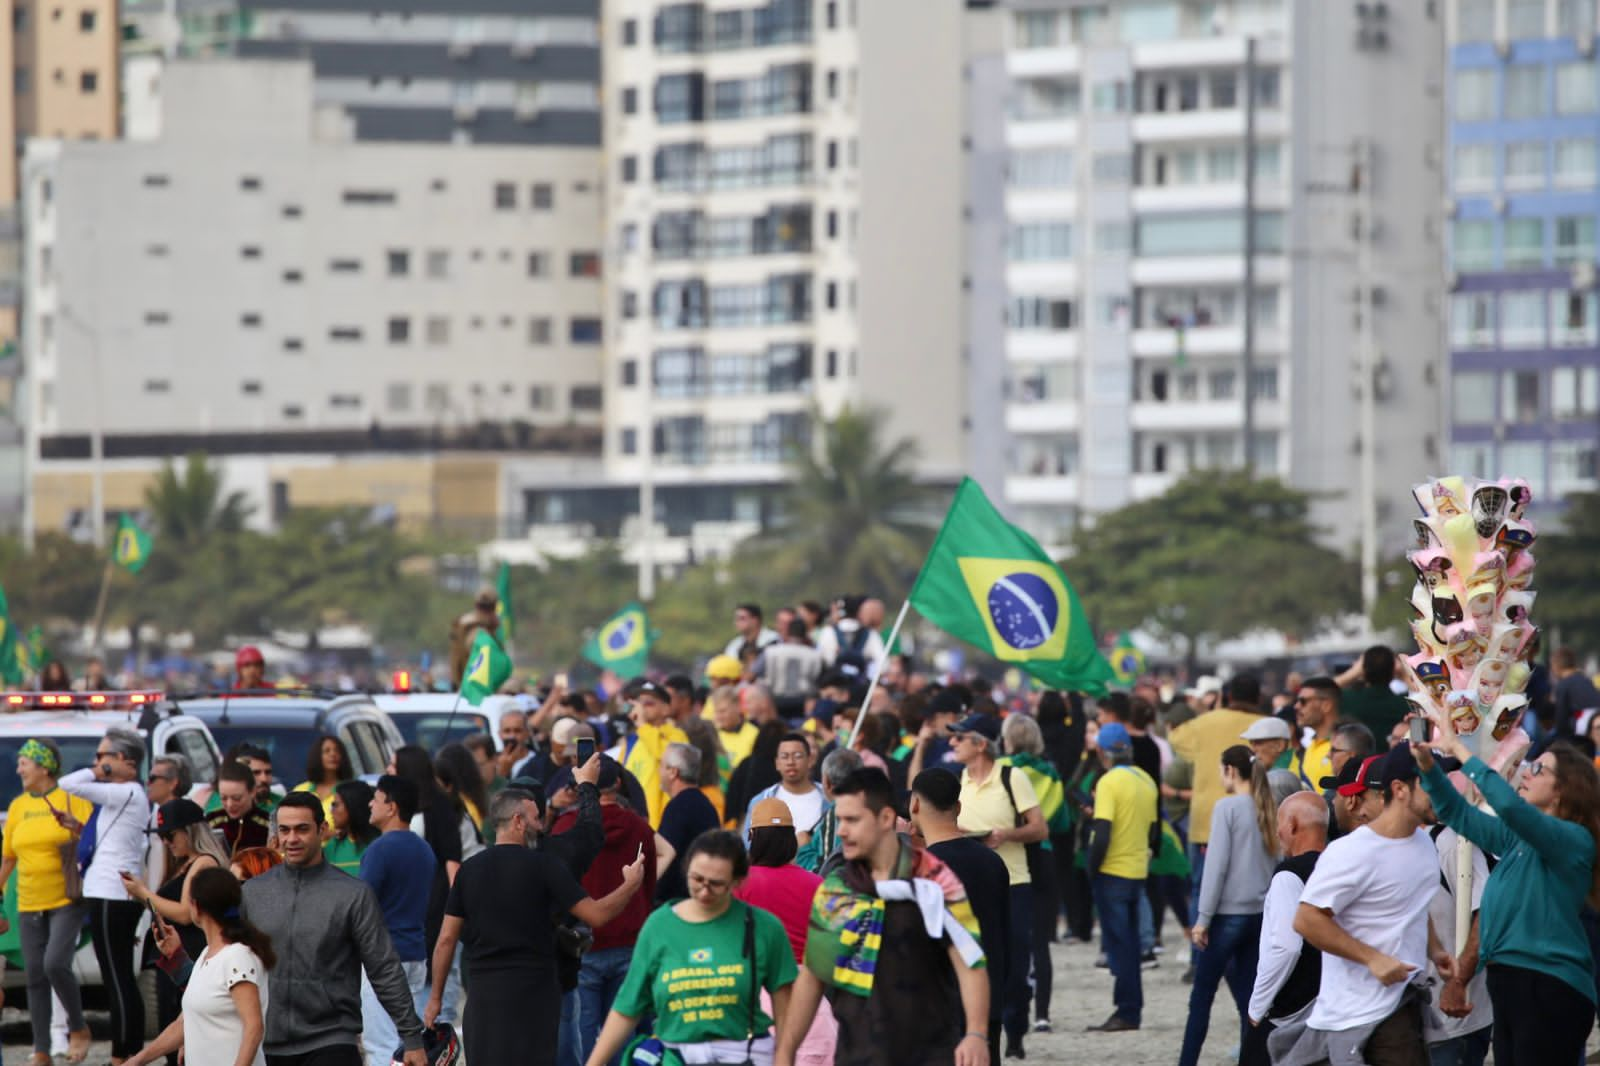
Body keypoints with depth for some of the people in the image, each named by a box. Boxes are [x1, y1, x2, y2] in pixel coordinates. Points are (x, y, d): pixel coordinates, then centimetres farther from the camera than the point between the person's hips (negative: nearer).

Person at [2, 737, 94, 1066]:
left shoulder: (72, 798, -5)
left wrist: (78, 828, -22)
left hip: (67, 900, -5)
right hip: (29, 904, 5)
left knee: (56, 964, -21)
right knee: (35, 976, 4)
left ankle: (78, 1029, 2)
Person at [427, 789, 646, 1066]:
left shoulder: (469, 870, 5)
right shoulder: (541, 866, -7)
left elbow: (446, 940, 6)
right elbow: (597, 915, -8)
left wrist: (435, 997, 14)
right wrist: (630, 885, 10)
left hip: (481, 991, 4)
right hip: (530, 991, -4)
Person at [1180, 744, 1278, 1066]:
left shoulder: (1228, 808, -10)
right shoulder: (1268, 810, 8)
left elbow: (1216, 866, -12)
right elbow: (1274, 862, 12)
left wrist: (1203, 918, -8)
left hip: (1229, 915, -6)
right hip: (1260, 915, 6)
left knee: (1201, 997, 2)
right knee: (1248, 1000, 7)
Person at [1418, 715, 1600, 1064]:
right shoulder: (1517, 837, 15)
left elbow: (1510, 804, -26)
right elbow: (1458, 813, 22)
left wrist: (1458, 748, -20)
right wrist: (1427, 762, 6)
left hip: (1548, 987, -9)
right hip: (1509, 982, 9)